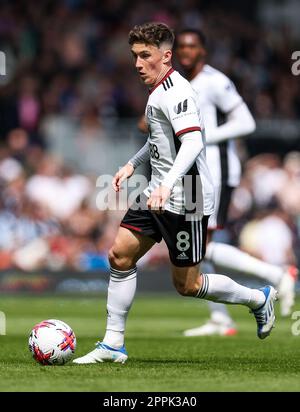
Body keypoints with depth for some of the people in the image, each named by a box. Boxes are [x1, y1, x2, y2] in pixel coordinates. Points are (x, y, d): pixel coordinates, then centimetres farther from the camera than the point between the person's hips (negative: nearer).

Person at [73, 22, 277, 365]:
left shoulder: (176, 92, -19)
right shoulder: (158, 90, 13)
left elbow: (193, 142, -32)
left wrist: (167, 185, -43)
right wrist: (132, 164, 30)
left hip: (185, 199, -10)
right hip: (157, 195, 10)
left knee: (186, 284, -1)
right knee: (120, 256, 1)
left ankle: (258, 298, 21)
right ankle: (113, 344, 7)